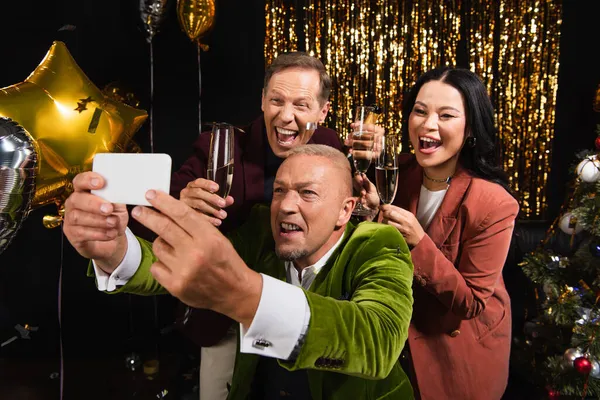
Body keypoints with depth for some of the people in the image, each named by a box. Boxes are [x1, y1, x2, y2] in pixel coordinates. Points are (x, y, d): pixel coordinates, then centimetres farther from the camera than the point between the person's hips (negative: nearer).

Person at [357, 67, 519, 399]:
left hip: (462, 349, -4)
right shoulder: (401, 172, -13)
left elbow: (471, 301, -22)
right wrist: (374, 210, -25)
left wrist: (419, 242, -33)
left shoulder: (493, 203, -28)